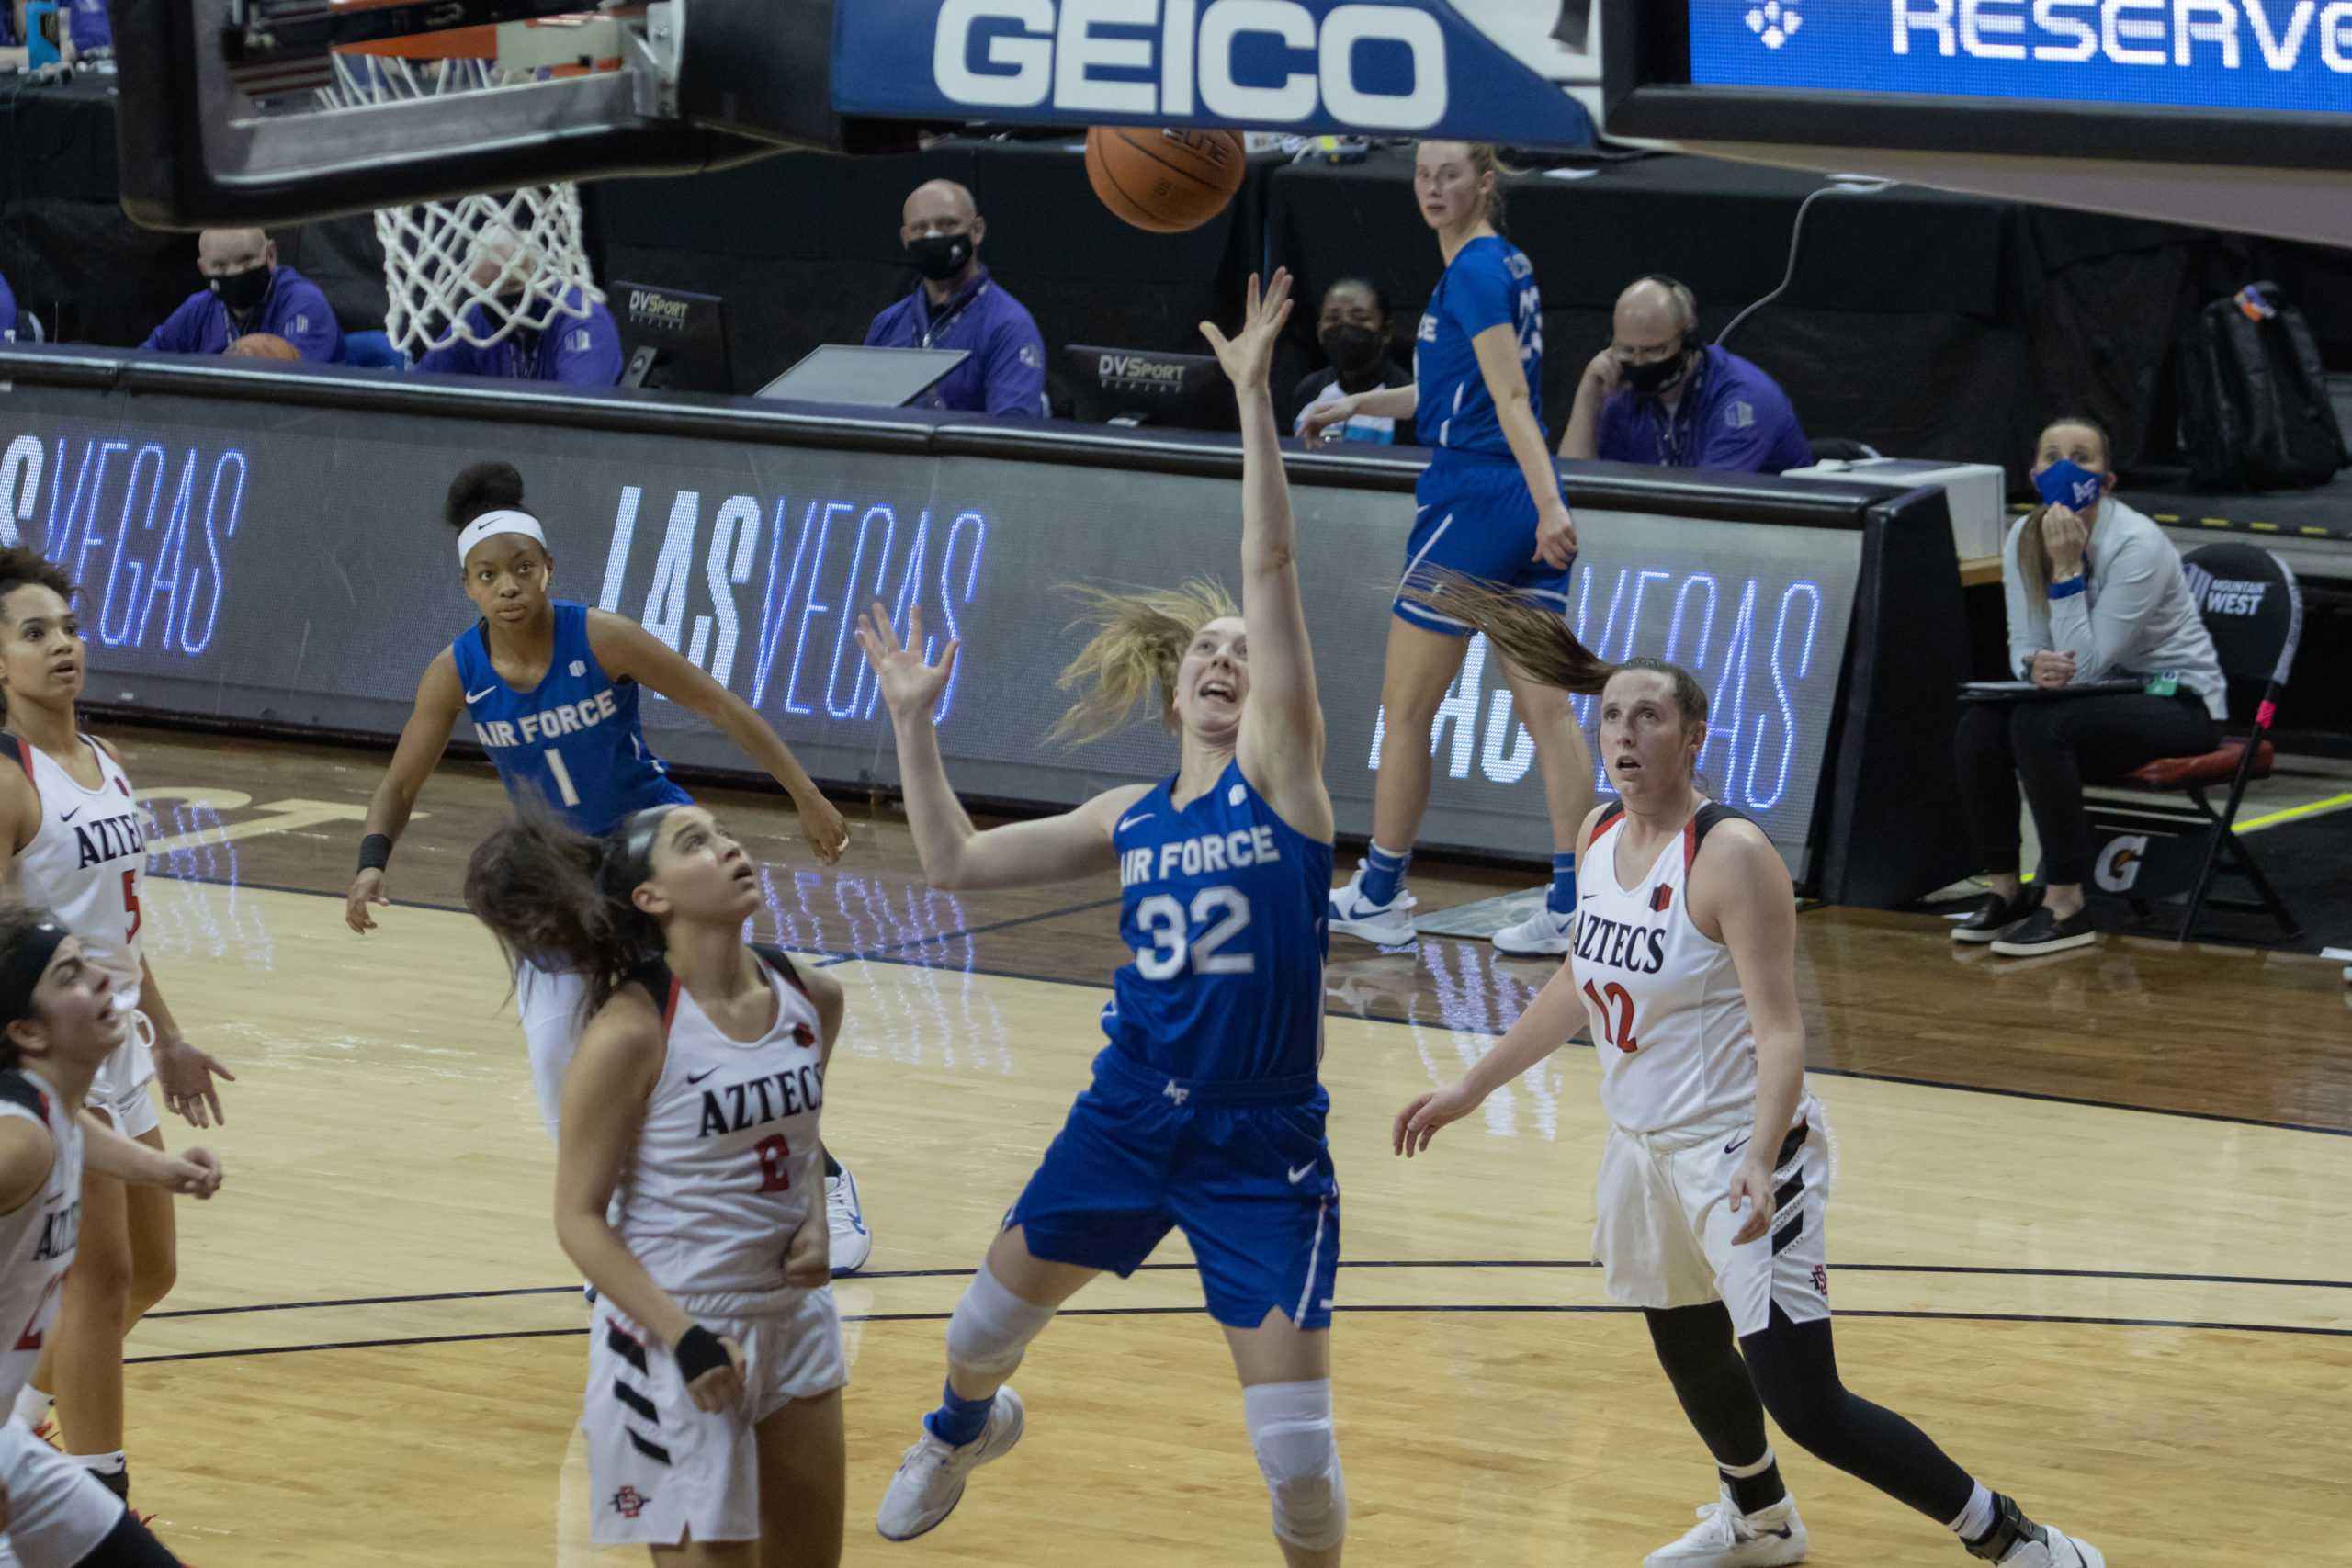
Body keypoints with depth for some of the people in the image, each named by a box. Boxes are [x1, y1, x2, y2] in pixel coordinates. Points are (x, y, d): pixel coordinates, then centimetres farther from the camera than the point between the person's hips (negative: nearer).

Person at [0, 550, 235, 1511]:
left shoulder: (104, 765, 9)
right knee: (101, 1275, -5)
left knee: (149, 1271, 16)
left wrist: (167, 1040, 22)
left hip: (118, 1044, 9)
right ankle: (96, 1494, 4)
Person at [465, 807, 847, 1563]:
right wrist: (684, 1337, -21)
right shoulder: (633, 1031, -19)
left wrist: (814, 1220, 0)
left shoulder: (811, 998, 0)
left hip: (795, 1323, 7)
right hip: (676, 1340, -7)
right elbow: (580, 1219, -14)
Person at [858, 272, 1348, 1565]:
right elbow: (957, 864, 9)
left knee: (1295, 1443, -10)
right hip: (1126, 1119, 5)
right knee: (990, 1316, 23)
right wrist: (914, 720, 5)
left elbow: (1271, 571, -15)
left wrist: (1253, 393, -21)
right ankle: (964, 1429, 58)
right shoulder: (1129, 820, 7)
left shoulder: (1279, 772, -6)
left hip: (1262, 1146, -5)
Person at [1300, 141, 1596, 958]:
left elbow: (1511, 398, -22)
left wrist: (1549, 504, -29)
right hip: (1525, 507, 9)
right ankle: (1570, 905, 0)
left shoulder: (1474, 272, -13)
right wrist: (1359, 403, 34)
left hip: (1473, 504, -9)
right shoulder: (1507, 265, 15)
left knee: (1405, 711, 4)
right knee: (1547, 710, 4)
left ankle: (1378, 894, 14)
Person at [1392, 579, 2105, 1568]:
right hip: (1645, 1147, 8)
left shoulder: (1731, 855, -21)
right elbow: (1582, 985, 19)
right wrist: (1468, 1090, 22)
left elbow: (1780, 1030, -24)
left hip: (1738, 1148, -8)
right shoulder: (1601, 836, 3)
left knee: (1805, 1404, -14)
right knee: (1686, 1349, 26)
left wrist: (1761, 1163, -38)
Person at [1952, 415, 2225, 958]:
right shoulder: (2024, 538, -3)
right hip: (2104, 694, 6)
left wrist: (2067, 567, -29)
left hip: (2179, 703, -6)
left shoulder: (2137, 545, -22)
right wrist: (2034, 665, -22)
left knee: (2041, 726, -32)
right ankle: (2004, 889, -5)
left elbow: (2086, 664, -25)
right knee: (1980, 727, -20)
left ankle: (2066, 907, -24)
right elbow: (2024, 644, 2)